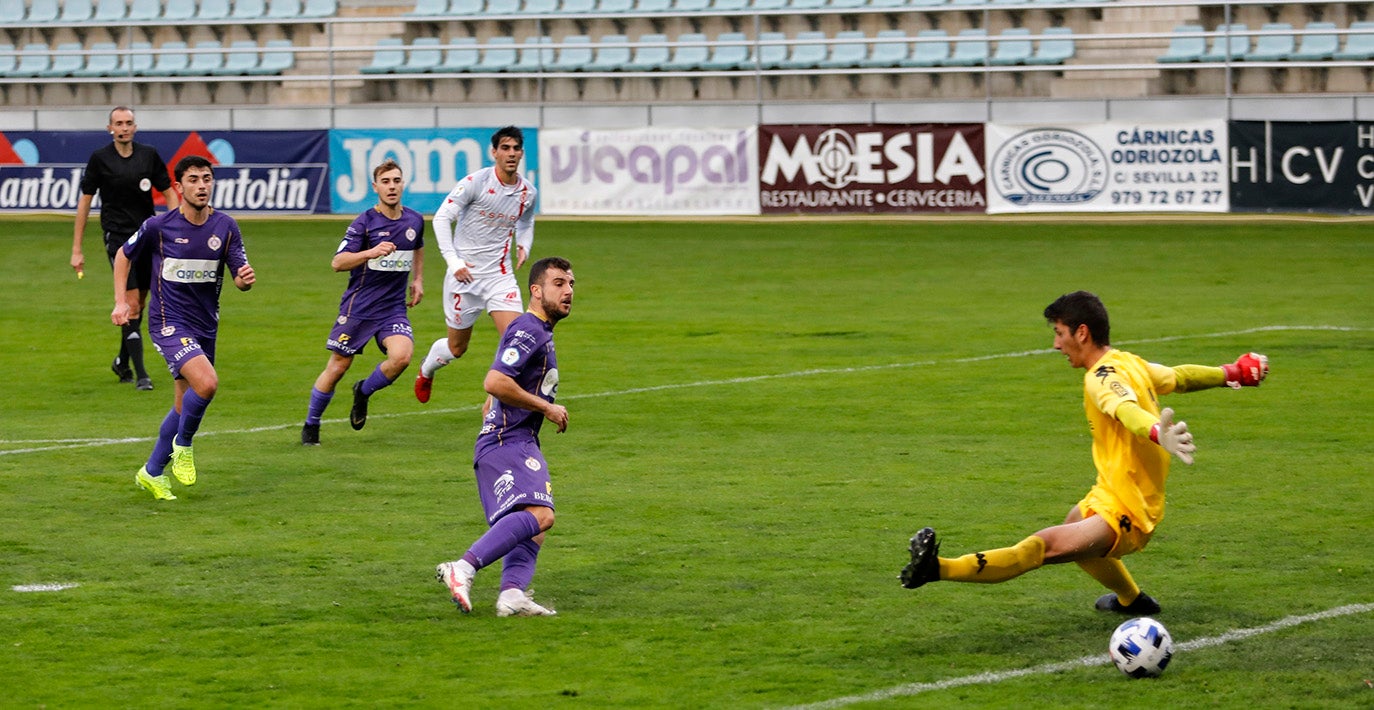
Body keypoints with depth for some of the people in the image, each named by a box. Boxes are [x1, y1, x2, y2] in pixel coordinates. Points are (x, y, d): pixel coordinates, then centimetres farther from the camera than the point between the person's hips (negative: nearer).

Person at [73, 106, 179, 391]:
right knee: (131, 304, -13)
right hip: (117, 236, -4)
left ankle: (122, 361, 32)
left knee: (139, 303, 12)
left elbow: (168, 194, 9)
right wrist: (76, 249, -1)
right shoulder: (99, 159, -4)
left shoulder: (149, 155, 3)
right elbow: (85, 201, 1)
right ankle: (140, 374, -13)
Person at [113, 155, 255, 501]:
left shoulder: (225, 227, -1)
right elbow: (124, 255, 8)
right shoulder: (159, 226, -9)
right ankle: (183, 444, -1)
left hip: (205, 326, 5)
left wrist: (246, 279, -25)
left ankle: (152, 472, 29)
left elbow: (240, 277, -1)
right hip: (169, 322, -5)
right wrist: (121, 301, 0)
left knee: (185, 405, 12)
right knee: (207, 382, -26)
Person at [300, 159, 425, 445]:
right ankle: (310, 425, 20)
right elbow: (338, 262, -16)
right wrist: (371, 252, -30)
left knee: (401, 357, -22)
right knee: (337, 368, 1)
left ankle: (363, 392, 8)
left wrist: (418, 280, 19)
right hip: (358, 307, -3)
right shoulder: (365, 223, -11)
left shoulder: (414, 221, 5)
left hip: (394, 308, 3)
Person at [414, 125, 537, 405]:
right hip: (465, 274, -3)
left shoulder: (528, 193, 3)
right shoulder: (476, 182, -13)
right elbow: (442, 217, -10)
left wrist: (524, 246, 3)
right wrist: (453, 261, -17)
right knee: (456, 347, 10)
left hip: (500, 275, 3)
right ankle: (426, 370, 44)